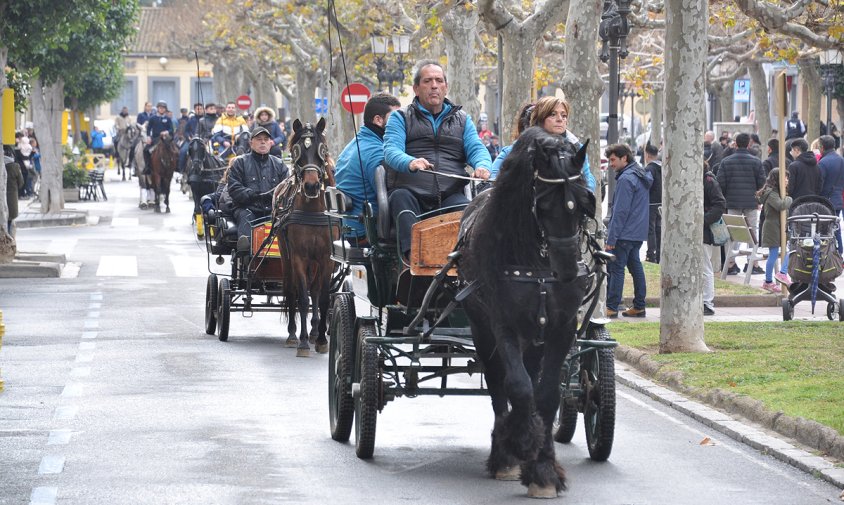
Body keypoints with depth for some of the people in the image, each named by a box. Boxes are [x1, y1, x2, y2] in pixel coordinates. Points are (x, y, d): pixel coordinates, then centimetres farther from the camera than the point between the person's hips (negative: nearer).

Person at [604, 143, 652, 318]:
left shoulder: (625, 179, -16)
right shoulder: (642, 175, 14)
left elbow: (620, 211, -19)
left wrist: (611, 238, -16)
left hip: (624, 234, -10)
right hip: (639, 233, 10)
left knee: (615, 269, -6)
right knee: (635, 266, 12)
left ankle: (611, 307, -6)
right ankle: (639, 306, 14)